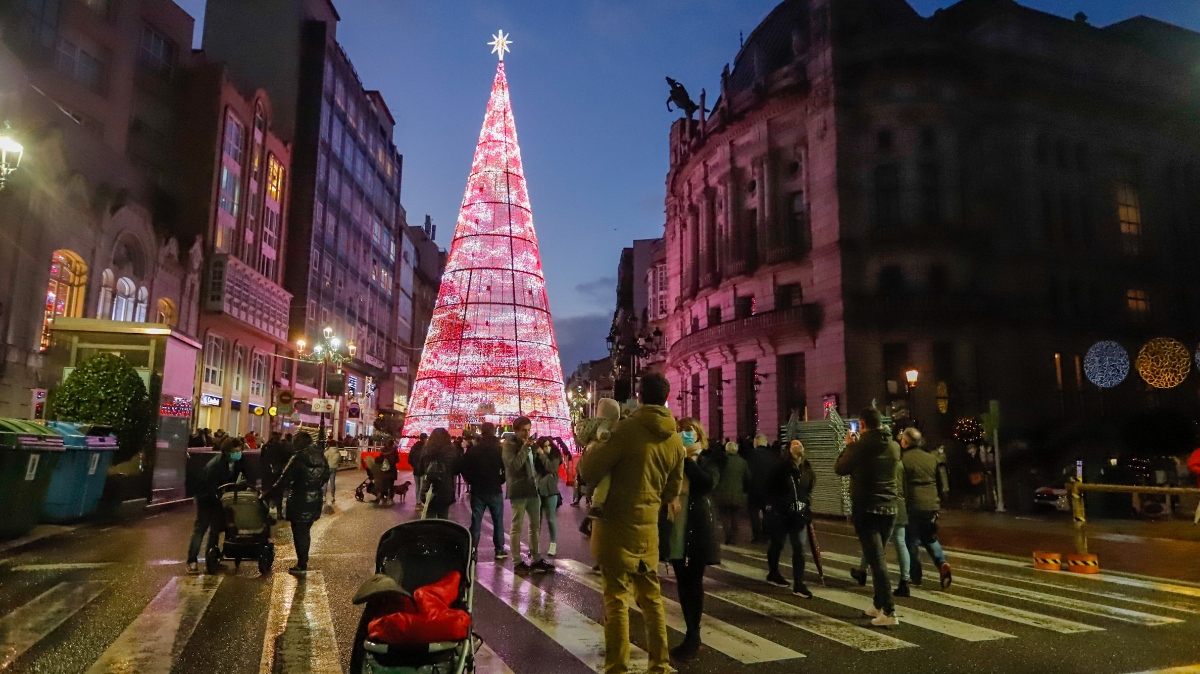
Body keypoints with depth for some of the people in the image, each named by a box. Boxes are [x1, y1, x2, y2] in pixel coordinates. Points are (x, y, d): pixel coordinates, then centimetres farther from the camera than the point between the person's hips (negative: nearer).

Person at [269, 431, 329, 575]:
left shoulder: (298, 458, -17)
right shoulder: (321, 457, 3)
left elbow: (285, 479, -17)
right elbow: (325, 477, 13)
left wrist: (270, 490, -5)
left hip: (299, 501, -6)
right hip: (315, 500, 6)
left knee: (299, 533, 4)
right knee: (305, 531, 19)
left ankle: (301, 565, 8)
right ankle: (303, 562, 26)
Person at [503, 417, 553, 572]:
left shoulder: (529, 443, 16)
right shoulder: (509, 445, -5)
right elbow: (514, 465, -21)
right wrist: (524, 448, -20)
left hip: (532, 489, 8)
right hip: (519, 490, -7)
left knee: (535, 525, 11)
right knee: (517, 527, -1)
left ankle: (536, 558, 18)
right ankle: (518, 562, 3)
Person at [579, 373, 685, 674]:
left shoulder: (627, 428, -15)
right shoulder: (676, 440, 4)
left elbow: (590, 471, -13)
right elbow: (672, 491, 13)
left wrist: (593, 447, 6)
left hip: (617, 526, -5)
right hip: (647, 527, 5)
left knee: (616, 599, 2)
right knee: (651, 597, 16)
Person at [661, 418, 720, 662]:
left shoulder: (708, 459, 2)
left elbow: (709, 482, -17)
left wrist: (686, 458, -15)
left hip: (698, 526, -3)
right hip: (674, 526, 4)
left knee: (694, 580, -2)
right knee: (682, 581, 8)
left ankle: (693, 636, 5)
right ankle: (692, 634, 17)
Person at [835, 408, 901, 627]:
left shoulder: (860, 446, -14)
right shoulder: (894, 447, 3)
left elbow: (839, 468, -1)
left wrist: (849, 446, 11)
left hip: (866, 510, -6)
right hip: (889, 508, 6)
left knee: (876, 559, -5)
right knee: (877, 556, 18)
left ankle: (889, 612, -9)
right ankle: (879, 605, 25)